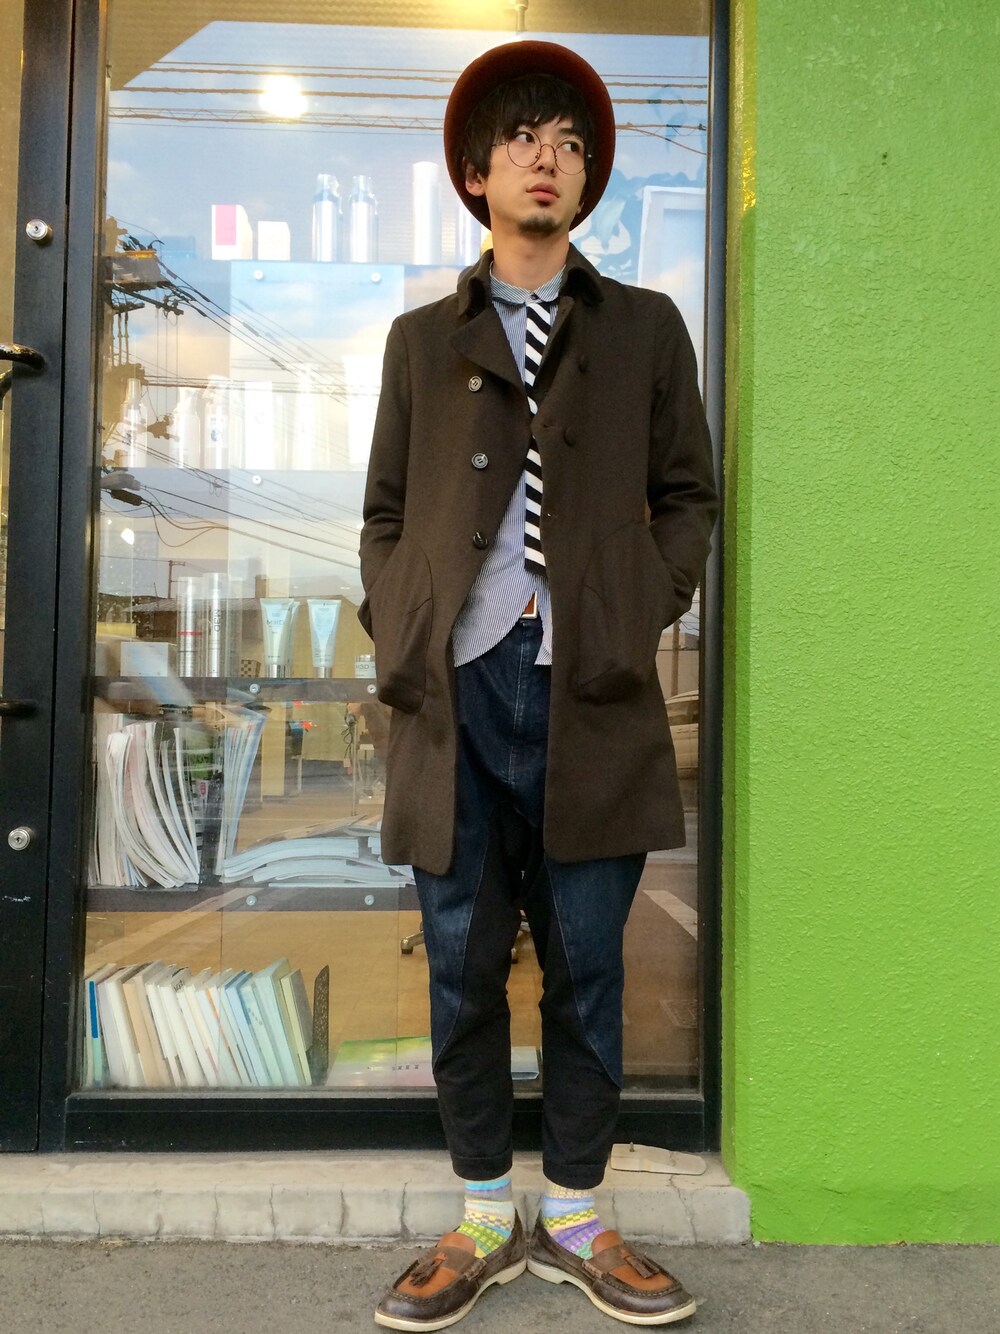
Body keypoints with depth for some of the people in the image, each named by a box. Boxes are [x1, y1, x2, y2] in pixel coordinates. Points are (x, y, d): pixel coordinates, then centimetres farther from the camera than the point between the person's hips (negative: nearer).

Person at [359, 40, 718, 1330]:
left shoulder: (646, 328, 14)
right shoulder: (422, 338, 15)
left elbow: (686, 496, 14)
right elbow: (384, 514, 15)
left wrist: (645, 618, 0)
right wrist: (393, 638, 1)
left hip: (590, 692, 0)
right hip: (453, 690, 1)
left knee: (585, 969, 7)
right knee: (463, 966, 7)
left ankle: (574, 1219, 25)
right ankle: (483, 1220, 25)